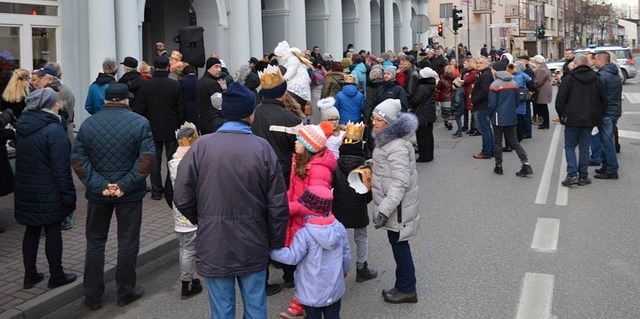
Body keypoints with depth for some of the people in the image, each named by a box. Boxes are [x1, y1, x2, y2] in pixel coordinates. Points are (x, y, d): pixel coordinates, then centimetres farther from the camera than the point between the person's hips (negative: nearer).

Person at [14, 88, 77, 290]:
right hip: (48, 193, -7)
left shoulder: (22, 126, 6)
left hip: (25, 190, 7)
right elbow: (61, 168, -20)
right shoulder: (54, 130, -19)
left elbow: (22, 159, 14)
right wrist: (68, 194, -15)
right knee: (53, 231, 5)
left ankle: (30, 275, 23)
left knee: (31, 230, 16)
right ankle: (56, 276, 15)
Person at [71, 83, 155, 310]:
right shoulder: (139, 123, -7)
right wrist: (125, 185, -16)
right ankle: (126, 292, 18)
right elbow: (147, 157, -17)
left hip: (98, 194, 2)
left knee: (95, 242, 13)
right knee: (127, 242, 9)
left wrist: (100, 185, -12)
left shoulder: (88, 124, 1)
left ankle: (92, 296, 18)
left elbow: (78, 159, -5)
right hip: (130, 194, -2)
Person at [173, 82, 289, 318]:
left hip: (214, 248, 0)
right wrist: (276, 245, 6)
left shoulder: (202, 146, -11)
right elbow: (278, 205, -8)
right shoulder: (263, 148, -10)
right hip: (254, 248, 0)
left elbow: (182, 198, -8)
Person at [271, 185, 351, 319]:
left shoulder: (304, 234, -23)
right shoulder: (339, 228, -5)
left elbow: (292, 257, -23)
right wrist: (344, 270, 23)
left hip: (312, 293, -4)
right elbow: (346, 254, 5)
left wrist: (270, 249, -15)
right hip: (335, 288, 5)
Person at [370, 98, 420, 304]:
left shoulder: (397, 146, -25)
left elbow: (400, 182, -27)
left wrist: (385, 210, -28)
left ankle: (407, 289, 17)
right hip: (391, 202, 10)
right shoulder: (388, 139, 7)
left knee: (398, 244, 3)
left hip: (397, 206, -10)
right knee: (397, 243, 17)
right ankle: (403, 285, 30)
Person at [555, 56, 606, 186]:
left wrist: (561, 114, 6)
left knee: (570, 146, 5)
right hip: (589, 120, 3)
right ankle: (583, 177, 9)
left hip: (572, 119, -3)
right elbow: (603, 99, 10)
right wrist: (598, 116, 17)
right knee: (584, 147, 9)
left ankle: (572, 174, -8)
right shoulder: (596, 79, 5)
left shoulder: (569, 78, -7)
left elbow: (560, 99, -8)